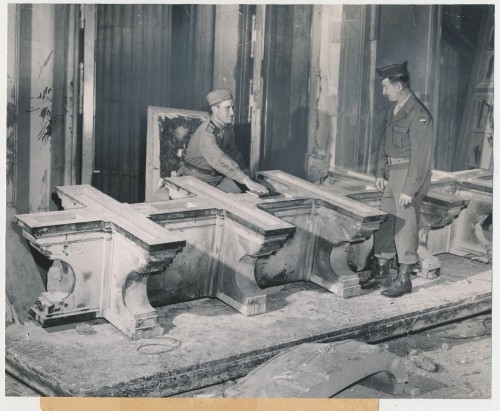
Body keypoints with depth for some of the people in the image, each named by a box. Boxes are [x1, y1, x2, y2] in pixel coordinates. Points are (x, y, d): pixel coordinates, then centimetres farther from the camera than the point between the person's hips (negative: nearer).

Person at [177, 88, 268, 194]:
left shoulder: (227, 127, -1)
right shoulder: (206, 133, -29)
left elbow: (232, 151, 16)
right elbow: (221, 161, -40)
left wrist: (246, 173, 3)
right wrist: (247, 181, -48)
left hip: (217, 174, 6)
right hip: (195, 177, -6)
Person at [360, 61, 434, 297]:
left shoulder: (418, 114, -17)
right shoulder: (394, 109, 10)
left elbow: (421, 156, -19)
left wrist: (410, 190, -19)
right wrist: (380, 173, 10)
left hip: (410, 176, -8)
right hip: (392, 175, 8)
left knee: (405, 226, -1)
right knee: (384, 223, 13)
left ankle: (404, 279, 10)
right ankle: (381, 272, 25)